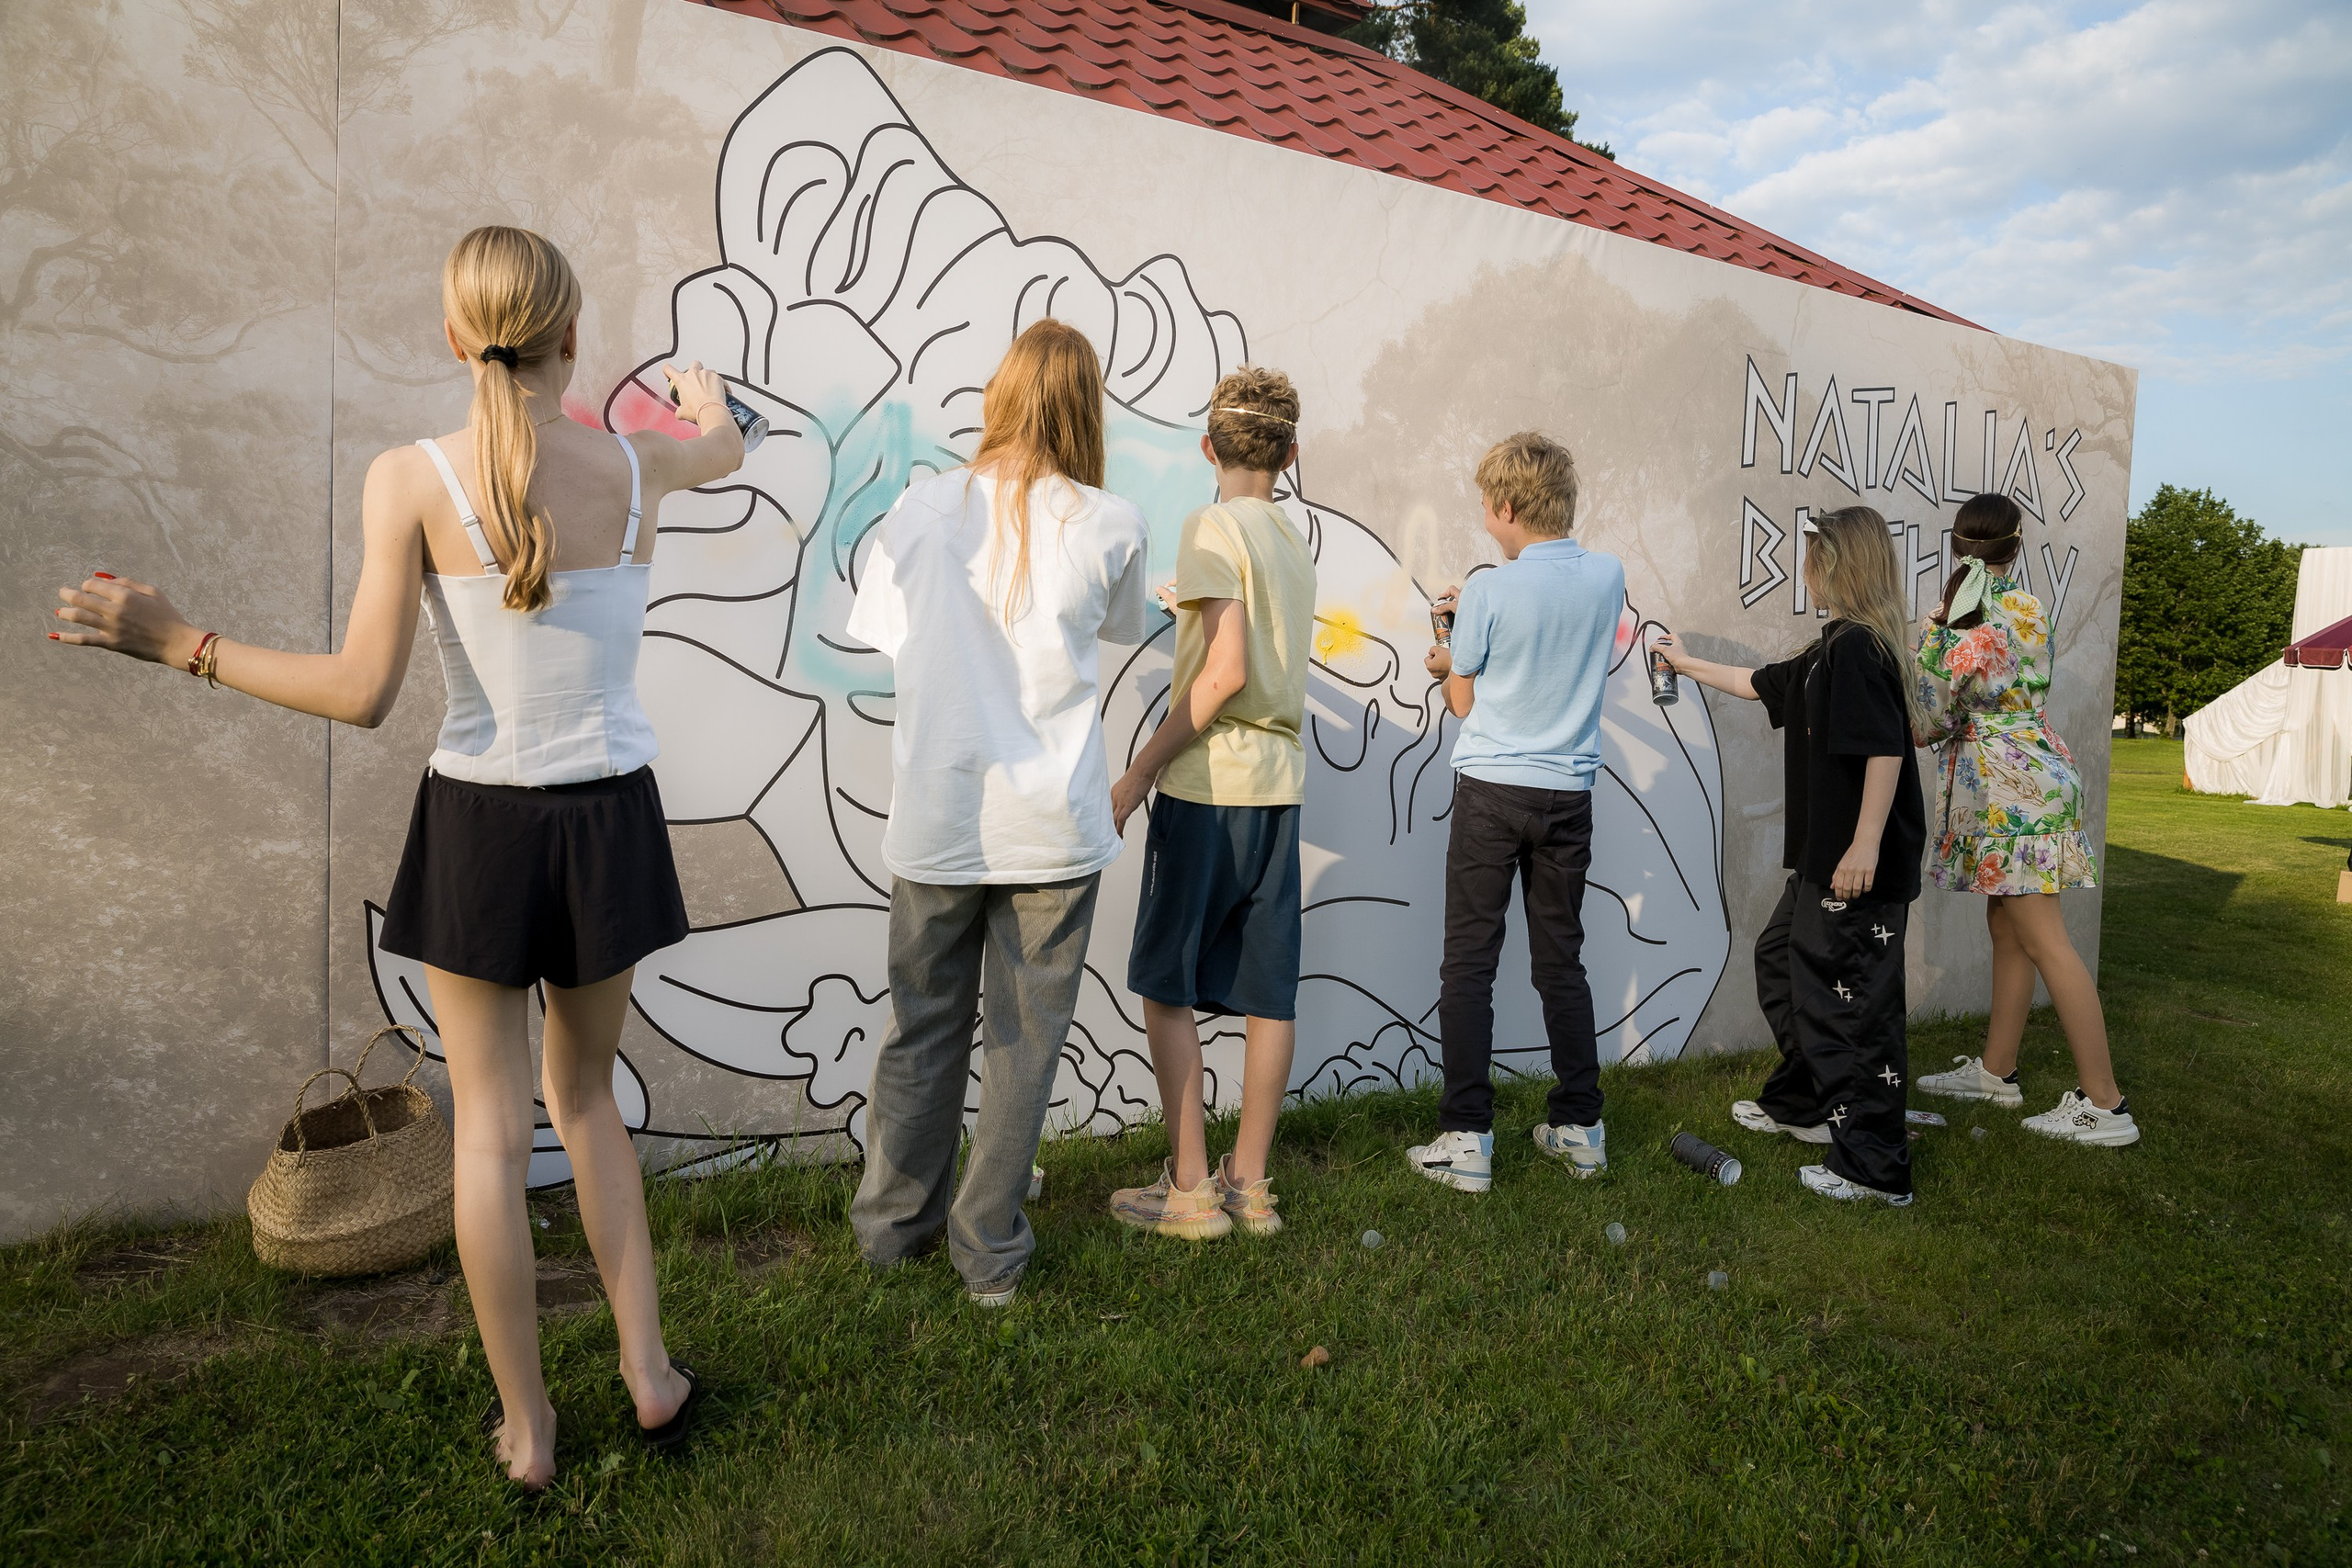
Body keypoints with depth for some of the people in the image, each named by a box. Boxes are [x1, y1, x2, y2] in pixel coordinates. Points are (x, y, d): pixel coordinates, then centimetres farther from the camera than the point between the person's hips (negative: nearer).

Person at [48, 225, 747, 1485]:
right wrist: (704, 397, 44)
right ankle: (649, 1373, 25)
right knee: (585, 1097, 22)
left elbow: (362, 694, -12)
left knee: (491, 1128, 12)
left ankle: (526, 1426, 25)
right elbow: (727, 451, 21)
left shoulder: (412, 479, -12)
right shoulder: (638, 466, -4)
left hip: (475, 825, -2)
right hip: (608, 820, 2)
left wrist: (180, 646, 1)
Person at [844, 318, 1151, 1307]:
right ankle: (990, 1251, 20)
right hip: (1051, 825, -1)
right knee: (1025, 1038, 10)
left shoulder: (923, 508, -2)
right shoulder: (1108, 527, -5)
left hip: (937, 819, 2)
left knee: (923, 1023, 17)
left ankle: (893, 1222, 32)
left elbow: (880, 629, 11)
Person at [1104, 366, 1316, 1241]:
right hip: (1280, 783, 7)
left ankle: (1189, 1191, 8)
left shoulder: (1212, 527, -8)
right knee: (1268, 993, 9)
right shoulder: (1295, 544, 14)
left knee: (1165, 986, 3)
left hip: (1211, 783, -7)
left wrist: (1138, 774, -14)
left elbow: (1226, 672, -18)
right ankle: (1249, 1184, 19)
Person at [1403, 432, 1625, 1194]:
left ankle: (1467, 1138, 4)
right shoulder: (1609, 576, 2)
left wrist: (1446, 665, 19)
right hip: (1570, 792, 5)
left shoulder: (1489, 593, -11)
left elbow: (1464, 701, -2)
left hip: (1492, 789, -4)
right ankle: (1581, 1128, 22)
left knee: (1469, 963, 3)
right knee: (1561, 961, 14)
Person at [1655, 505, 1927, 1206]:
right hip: (1823, 857, 11)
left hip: (1861, 865, -11)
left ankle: (1875, 1168, 4)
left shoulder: (1858, 647, -16)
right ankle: (1800, 1104, 36)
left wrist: (1866, 845, -27)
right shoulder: (1832, 649, 15)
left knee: (1853, 1002, -5)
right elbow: (1760, 684, 30)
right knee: (1781, 959, 21)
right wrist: (1687, 663, 40)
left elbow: (1887, 750, -24)